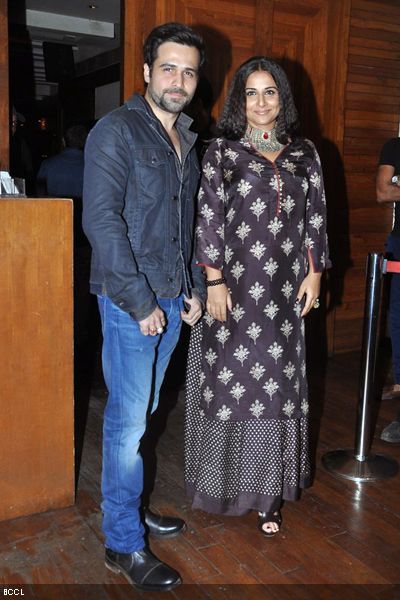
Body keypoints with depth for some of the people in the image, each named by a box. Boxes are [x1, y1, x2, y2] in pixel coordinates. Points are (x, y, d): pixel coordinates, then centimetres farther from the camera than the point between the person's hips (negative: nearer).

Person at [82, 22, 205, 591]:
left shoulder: (187, 141, 15)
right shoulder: (116, 131, -8)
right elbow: (101, 219, -17)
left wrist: (195, 287, 13)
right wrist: (140, 300, -18)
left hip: (173, 298, 7)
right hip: (130, 301, -7)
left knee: (141, 412, 17)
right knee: (128, 420, -1)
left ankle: (127, 504, 34)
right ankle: (124, 544, 13)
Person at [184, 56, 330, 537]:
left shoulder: (304, 154, 11)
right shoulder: (221, 151, 2)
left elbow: (316, 216, 11)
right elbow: (209, 218, -4)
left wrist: (314, 271, 4)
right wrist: (214, 280, -10)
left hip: (284, 290, 3)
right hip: (234, 285, -2)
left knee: (276, 384, 4)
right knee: (228, 379, 2)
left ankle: (268, 489, 16)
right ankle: (225, 478, 20)